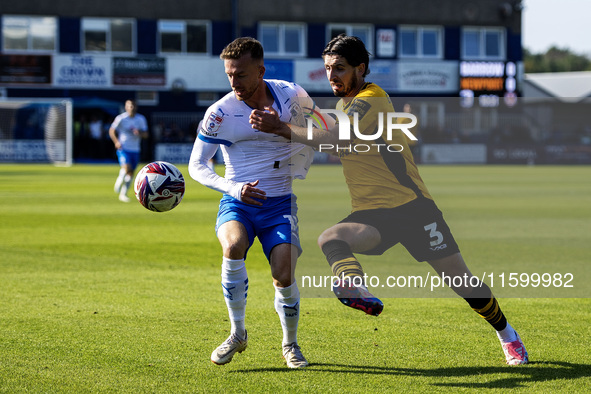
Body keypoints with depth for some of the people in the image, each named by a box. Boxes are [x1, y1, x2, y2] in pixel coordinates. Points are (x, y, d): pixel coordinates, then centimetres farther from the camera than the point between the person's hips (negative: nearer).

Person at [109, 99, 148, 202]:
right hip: (123, 148, -4)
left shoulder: (141, 119, 4)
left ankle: (123, 194, 15)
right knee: (126, 167, -24)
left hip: (135, 150, 4)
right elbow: (111, 131, 2)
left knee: (131, 172, 4)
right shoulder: (121, 118, -6)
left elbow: (145, 134, 7)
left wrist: (139, 133, -16)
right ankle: (119, 181, 6)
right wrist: (116, 142, -13)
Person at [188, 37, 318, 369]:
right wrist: (233, 189, -22)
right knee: (233, 246, -33)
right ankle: (237, 334, -12)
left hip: (279, 203, 1)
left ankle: (290, 345, 15)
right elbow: (197, 165, -6)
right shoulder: (220, 113, -9)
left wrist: (301, 165, 7)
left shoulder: (292, 96, -4)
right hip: (238, 203, -1)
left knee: (284, 277, -16)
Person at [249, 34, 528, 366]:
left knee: (460, 279, -2)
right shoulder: (345, 102, 12)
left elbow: (333, 139, -31)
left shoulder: (372, 100, -15)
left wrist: (282, 129, -37)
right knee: (330, 238, -28)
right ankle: (357, 289, -55)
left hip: (411, 205, -6)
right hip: (372, 214, 6)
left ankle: (508, 335, 22)